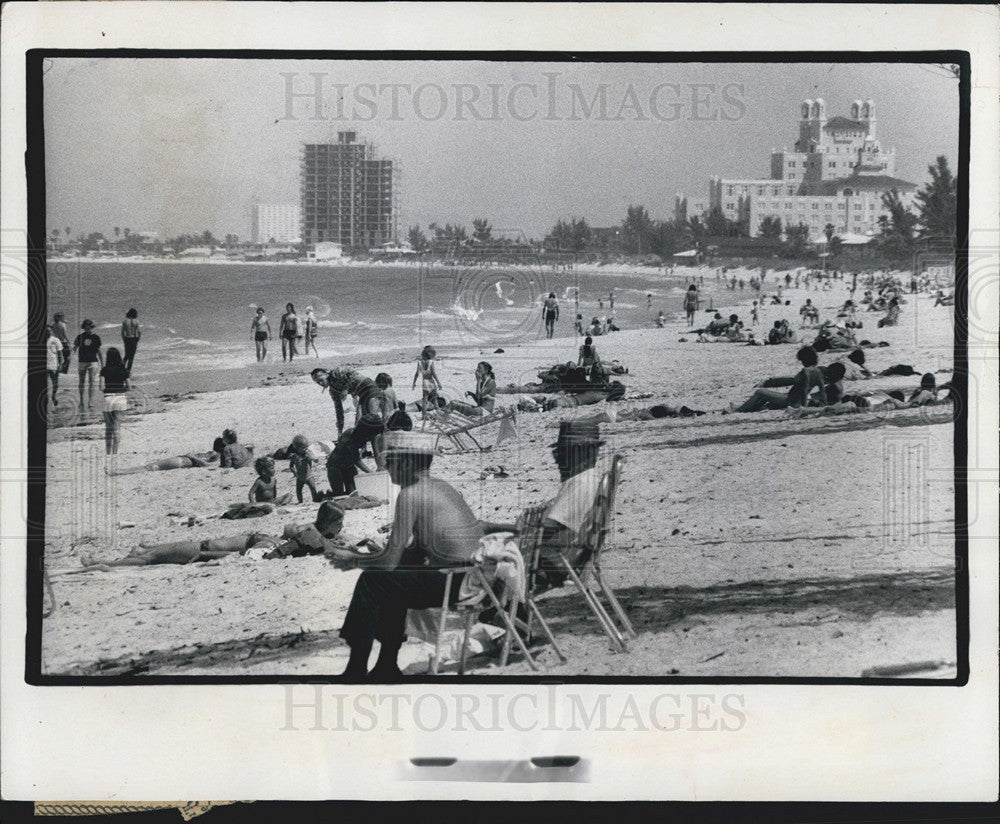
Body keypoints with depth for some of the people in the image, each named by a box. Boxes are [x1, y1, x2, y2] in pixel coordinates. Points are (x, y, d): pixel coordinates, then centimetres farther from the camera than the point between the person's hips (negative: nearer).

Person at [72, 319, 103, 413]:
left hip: (93, 361, -1)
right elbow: (75, 348, 1)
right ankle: (81, 403, 20)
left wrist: (102, 364, 9)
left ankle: (90, 404, -9)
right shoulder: (80, 337, 0)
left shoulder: (95, 337, 2)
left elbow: (99, 351, 8)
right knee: (81, 383, 8)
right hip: (82, 361, 1)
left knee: (92, 383, -8)